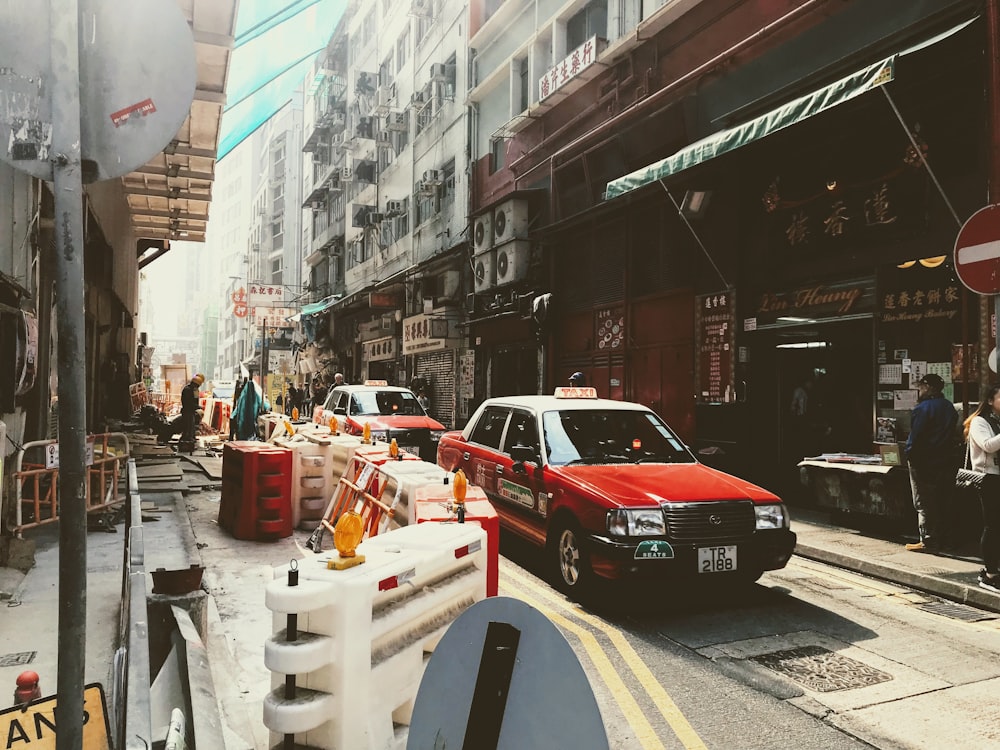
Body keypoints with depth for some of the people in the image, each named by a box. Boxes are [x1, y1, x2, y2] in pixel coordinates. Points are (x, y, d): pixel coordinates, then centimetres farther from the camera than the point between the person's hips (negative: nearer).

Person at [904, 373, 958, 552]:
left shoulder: (923, 408, -15)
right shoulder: (949, 407, 9)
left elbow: (915, 437, -18)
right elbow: (952, 434, 12)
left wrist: (909, 454, -8)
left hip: (924, 463, -8)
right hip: (946, 462, 8)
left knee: (923, 504, -2)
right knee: (939, 503, 14)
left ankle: (927, 541, -2)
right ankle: (937, 540, 19)